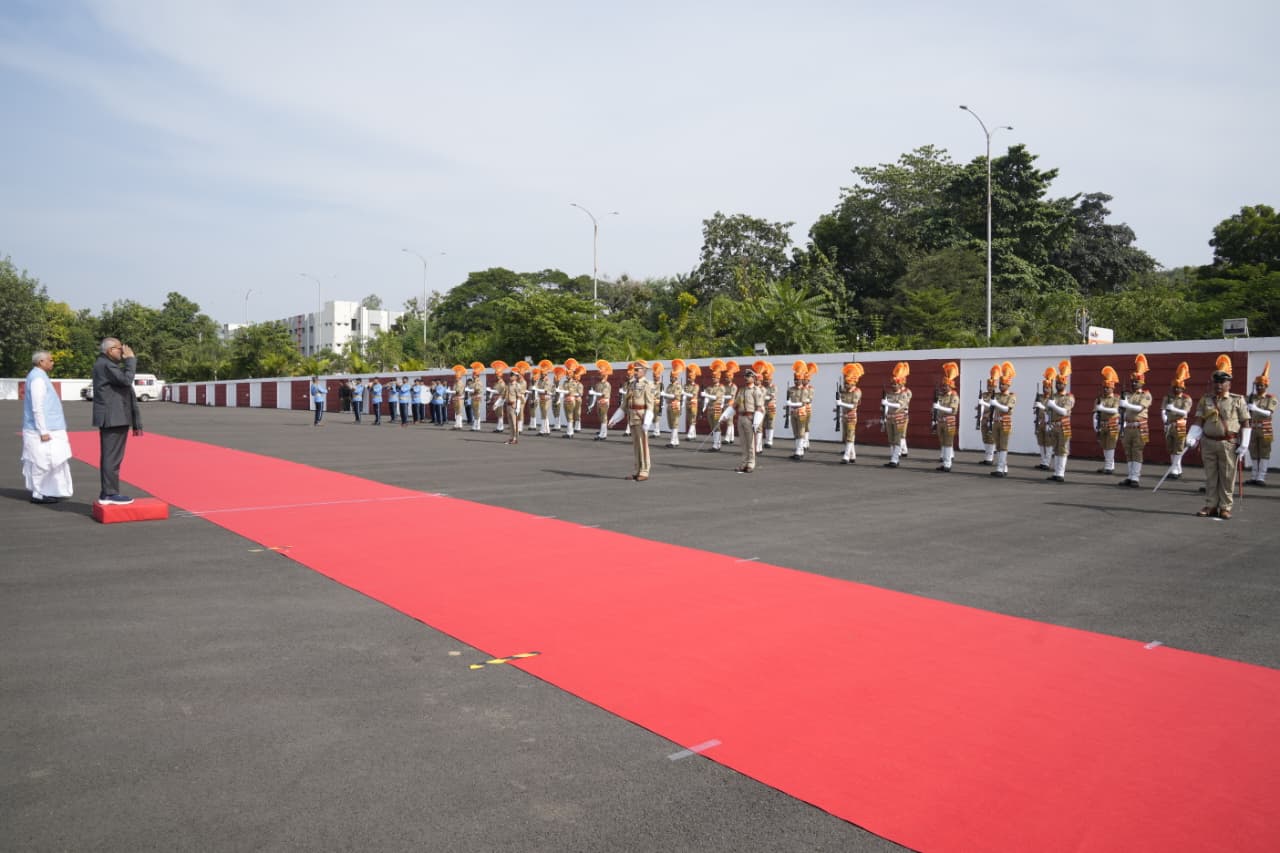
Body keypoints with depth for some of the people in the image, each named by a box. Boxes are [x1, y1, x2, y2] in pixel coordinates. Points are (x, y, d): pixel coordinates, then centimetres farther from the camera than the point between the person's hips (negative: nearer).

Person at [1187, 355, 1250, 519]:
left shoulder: (1238, 400, 2)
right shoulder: (1205, 400, 8)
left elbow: (1246, 424, 1)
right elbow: (1198, 422, 5)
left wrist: (1244, 445, -6)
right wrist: (1191, 438, -9)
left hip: (1229, 445, -2)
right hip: (1209, 443, 2)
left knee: (1227, 477, 2)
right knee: (1210, 477, 7)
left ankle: (1225, 508, 9)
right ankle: (1211, 506, 14)